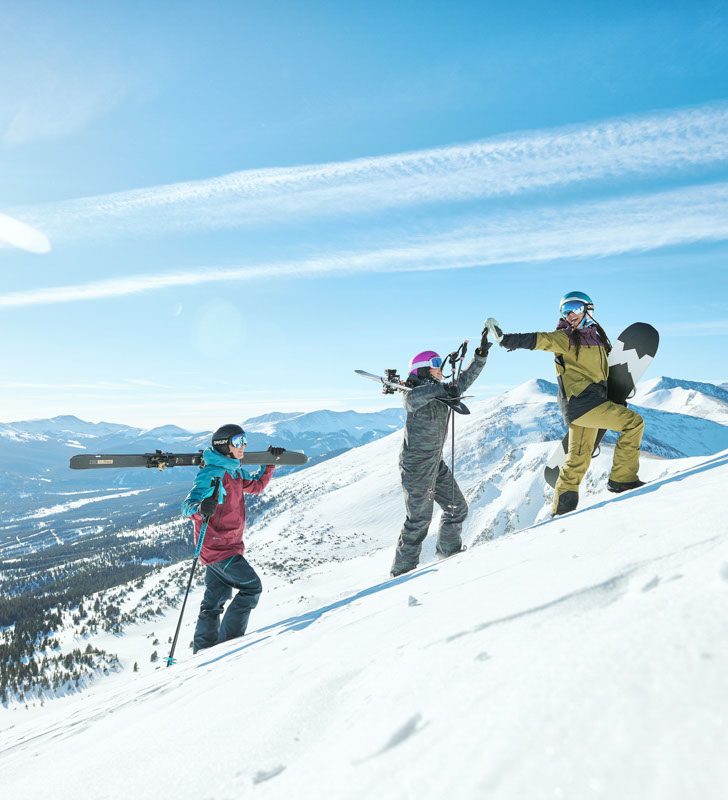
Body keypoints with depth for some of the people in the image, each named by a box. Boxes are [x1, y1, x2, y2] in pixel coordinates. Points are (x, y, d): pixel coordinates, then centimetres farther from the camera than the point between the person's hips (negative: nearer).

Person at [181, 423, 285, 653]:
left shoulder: (235, 471, 9)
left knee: (215, 599, 15)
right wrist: (200, 509, -51)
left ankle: (203, 649, 25)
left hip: (227, 545, 9)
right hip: (218, 547, -9)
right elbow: (188, 505, -29)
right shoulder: (212, 474, -20)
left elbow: (255, 486, 27)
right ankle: (229, 638, 4)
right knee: (251, 586, -5)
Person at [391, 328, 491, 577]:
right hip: (416, 465, -9)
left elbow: (463, 381, 16)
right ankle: (402, 568, 10)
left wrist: (481, 355, 7)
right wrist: (440, 389, -48)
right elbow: (411, 400, -36)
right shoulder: (417, 392, -13)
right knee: (419, 518, -4)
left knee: (457, 508, 13)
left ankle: (449, 551, 31)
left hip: (436, 463, 9)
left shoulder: (440, 391, 11)